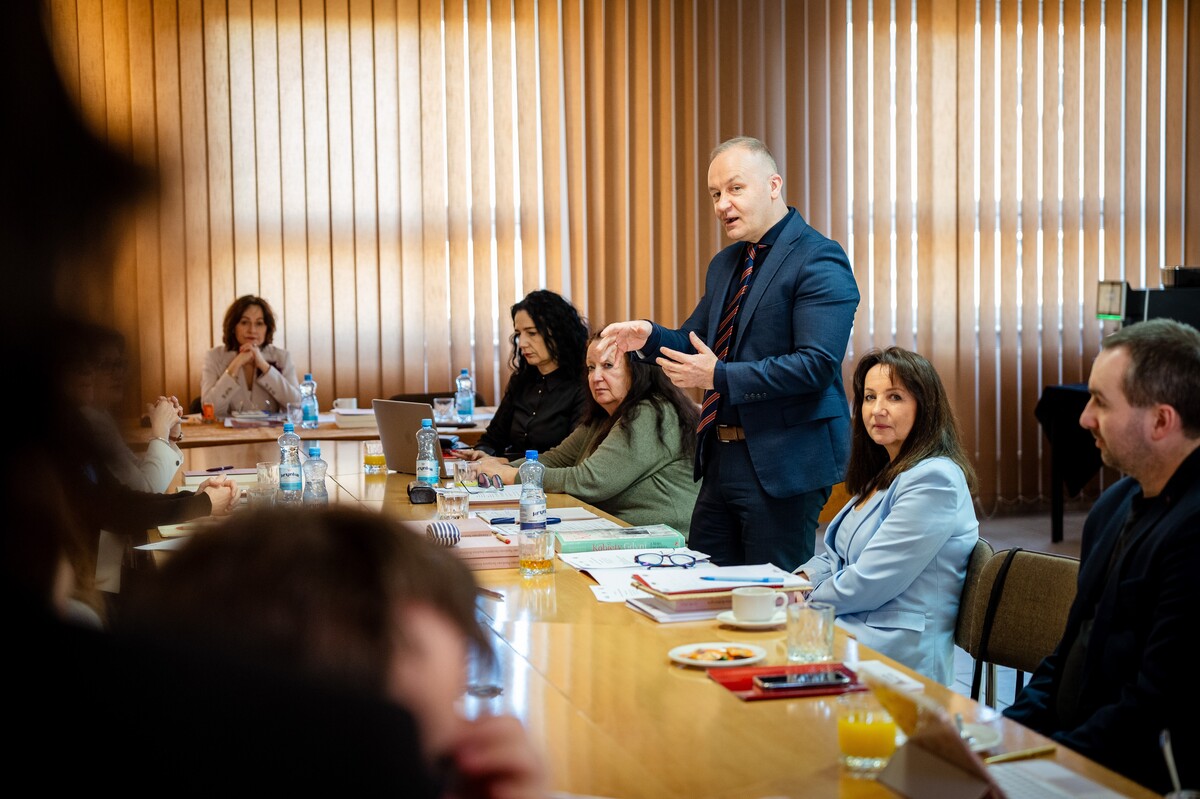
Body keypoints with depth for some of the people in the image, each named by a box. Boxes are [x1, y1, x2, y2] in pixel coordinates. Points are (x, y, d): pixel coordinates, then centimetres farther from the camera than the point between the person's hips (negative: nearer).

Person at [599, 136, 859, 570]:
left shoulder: (819, 260, -12)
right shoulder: (724, 264, 16)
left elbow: (817, 364, -22)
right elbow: (694, 343, 20)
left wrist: (720, 377, -24)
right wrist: (649, 337, -2)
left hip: (783, 465, -8)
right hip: (720, 457, 9)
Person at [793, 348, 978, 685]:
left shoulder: (934, 480, -15)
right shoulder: (886, 474, 17)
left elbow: (868, 583, -20)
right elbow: (836, 556, 21)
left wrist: (805, 601, -5)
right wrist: (799, 581, -1)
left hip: (899, 650, -9)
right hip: (853, 626, 9)